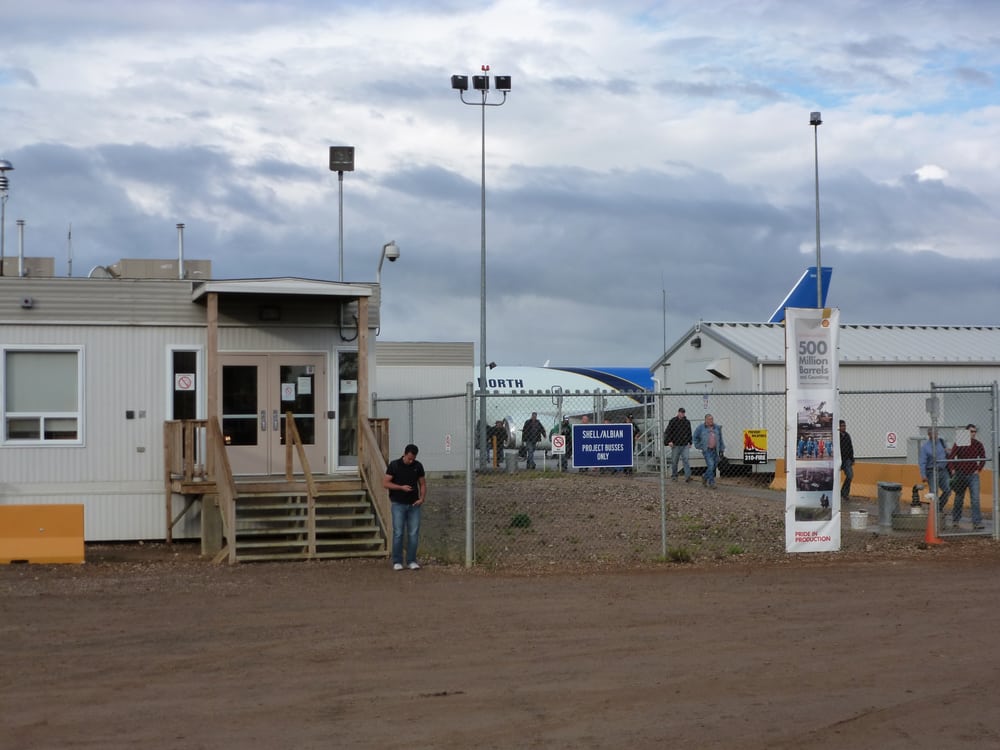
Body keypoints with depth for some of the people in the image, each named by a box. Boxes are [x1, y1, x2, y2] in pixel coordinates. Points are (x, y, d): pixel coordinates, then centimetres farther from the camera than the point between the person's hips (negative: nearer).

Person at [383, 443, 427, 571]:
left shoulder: (418, 466, 4)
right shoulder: (394, 465, -5)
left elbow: (422, 484, 10)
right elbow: (385, 483, -6)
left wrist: (422, 498, -6)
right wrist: (401, 487, -16)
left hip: (413, 504, 3)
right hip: (398, 504, -3)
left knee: (414, 533, 0)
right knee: (398, 533, -3)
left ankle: (411, 561, 8)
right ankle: (397, 562, 5)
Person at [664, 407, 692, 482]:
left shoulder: (687, 422, 12)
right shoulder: (673, 421, -2)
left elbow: (689, 433, 22)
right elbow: (667, 432, -5)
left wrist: (689, 442, 14)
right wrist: (669, 441, -14)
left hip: (685, 445, 3)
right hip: (675, 445, -3)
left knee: (686, 459, -10)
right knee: (674, 461, 5)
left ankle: (687, 476, -16)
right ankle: (674, 476, 18)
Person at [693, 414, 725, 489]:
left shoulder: (717, 427, 10)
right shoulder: (701, 428, -1)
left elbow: (720, 439, 16)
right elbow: (695, 437, 11)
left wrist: (721, 449, 14)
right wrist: (699, 446, 6)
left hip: (715, 450, 5)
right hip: (706, 450, -5)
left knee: (714, 465, 7)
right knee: (710, 465, -13)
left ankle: (705, 476, 31)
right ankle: (711, 482, -3)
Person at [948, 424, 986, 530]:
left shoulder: (978, 445, 3)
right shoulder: (958, 444, -4)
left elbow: (983, 458, 11)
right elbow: (950, 457, -2)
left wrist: (978, 469, 1)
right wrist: (953, 470, -10)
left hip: (973, 475, 1)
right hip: (960, 475, -1)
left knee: (975, 499, -10)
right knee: (959, 499, 10)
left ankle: (977, 523, -11)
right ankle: (956, 520, 26)